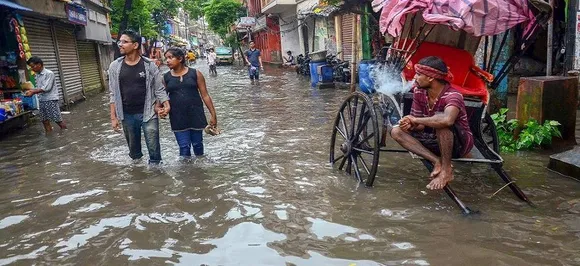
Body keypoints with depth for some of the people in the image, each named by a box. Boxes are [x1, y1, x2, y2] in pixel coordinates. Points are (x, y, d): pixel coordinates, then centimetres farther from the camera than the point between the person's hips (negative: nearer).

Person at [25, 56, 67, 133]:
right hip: (41, 100, 7)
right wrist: (31, 90, -2)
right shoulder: (37, 75, 13)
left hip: (51, 100, -7)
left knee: (57, 119, -4)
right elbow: (39, 88, 17)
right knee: (44, 120, 7)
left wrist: (33, 92, -16)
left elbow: (46, 88, -17)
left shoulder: (49, 73, -10)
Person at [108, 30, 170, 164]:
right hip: (127, 115, 2)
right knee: (133, 148, 15)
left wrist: (166, 104, -18)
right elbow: (113, 94, 4)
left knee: (153, 148, 3)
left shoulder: (149, 65, -5)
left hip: (148, 113, -2)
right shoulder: (115, 66, 1)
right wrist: (113, 117, 2)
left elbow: (159, 89, -1)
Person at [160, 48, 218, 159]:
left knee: (197, 144, 11)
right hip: (178, 118, 1)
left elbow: (205, 95, -1)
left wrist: (213, 114, -3)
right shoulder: (165, 78, 4)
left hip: (196, 115, -1)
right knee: (184, 147, 0)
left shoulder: (195, 74, -2)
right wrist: (159, 109, -15)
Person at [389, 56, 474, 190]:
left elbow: (447, 120, -50)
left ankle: (446, 170, -21)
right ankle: (437, 161, -16)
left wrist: (416, 119, -35)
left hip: (460, 143, -7)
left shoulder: (453, 96, -27)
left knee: (440, 120, -38)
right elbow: (420, 124, 1)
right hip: (437, 140, 7)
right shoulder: (419, 91, -7)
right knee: (396, 131, -11)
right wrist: (411, 124, -25)